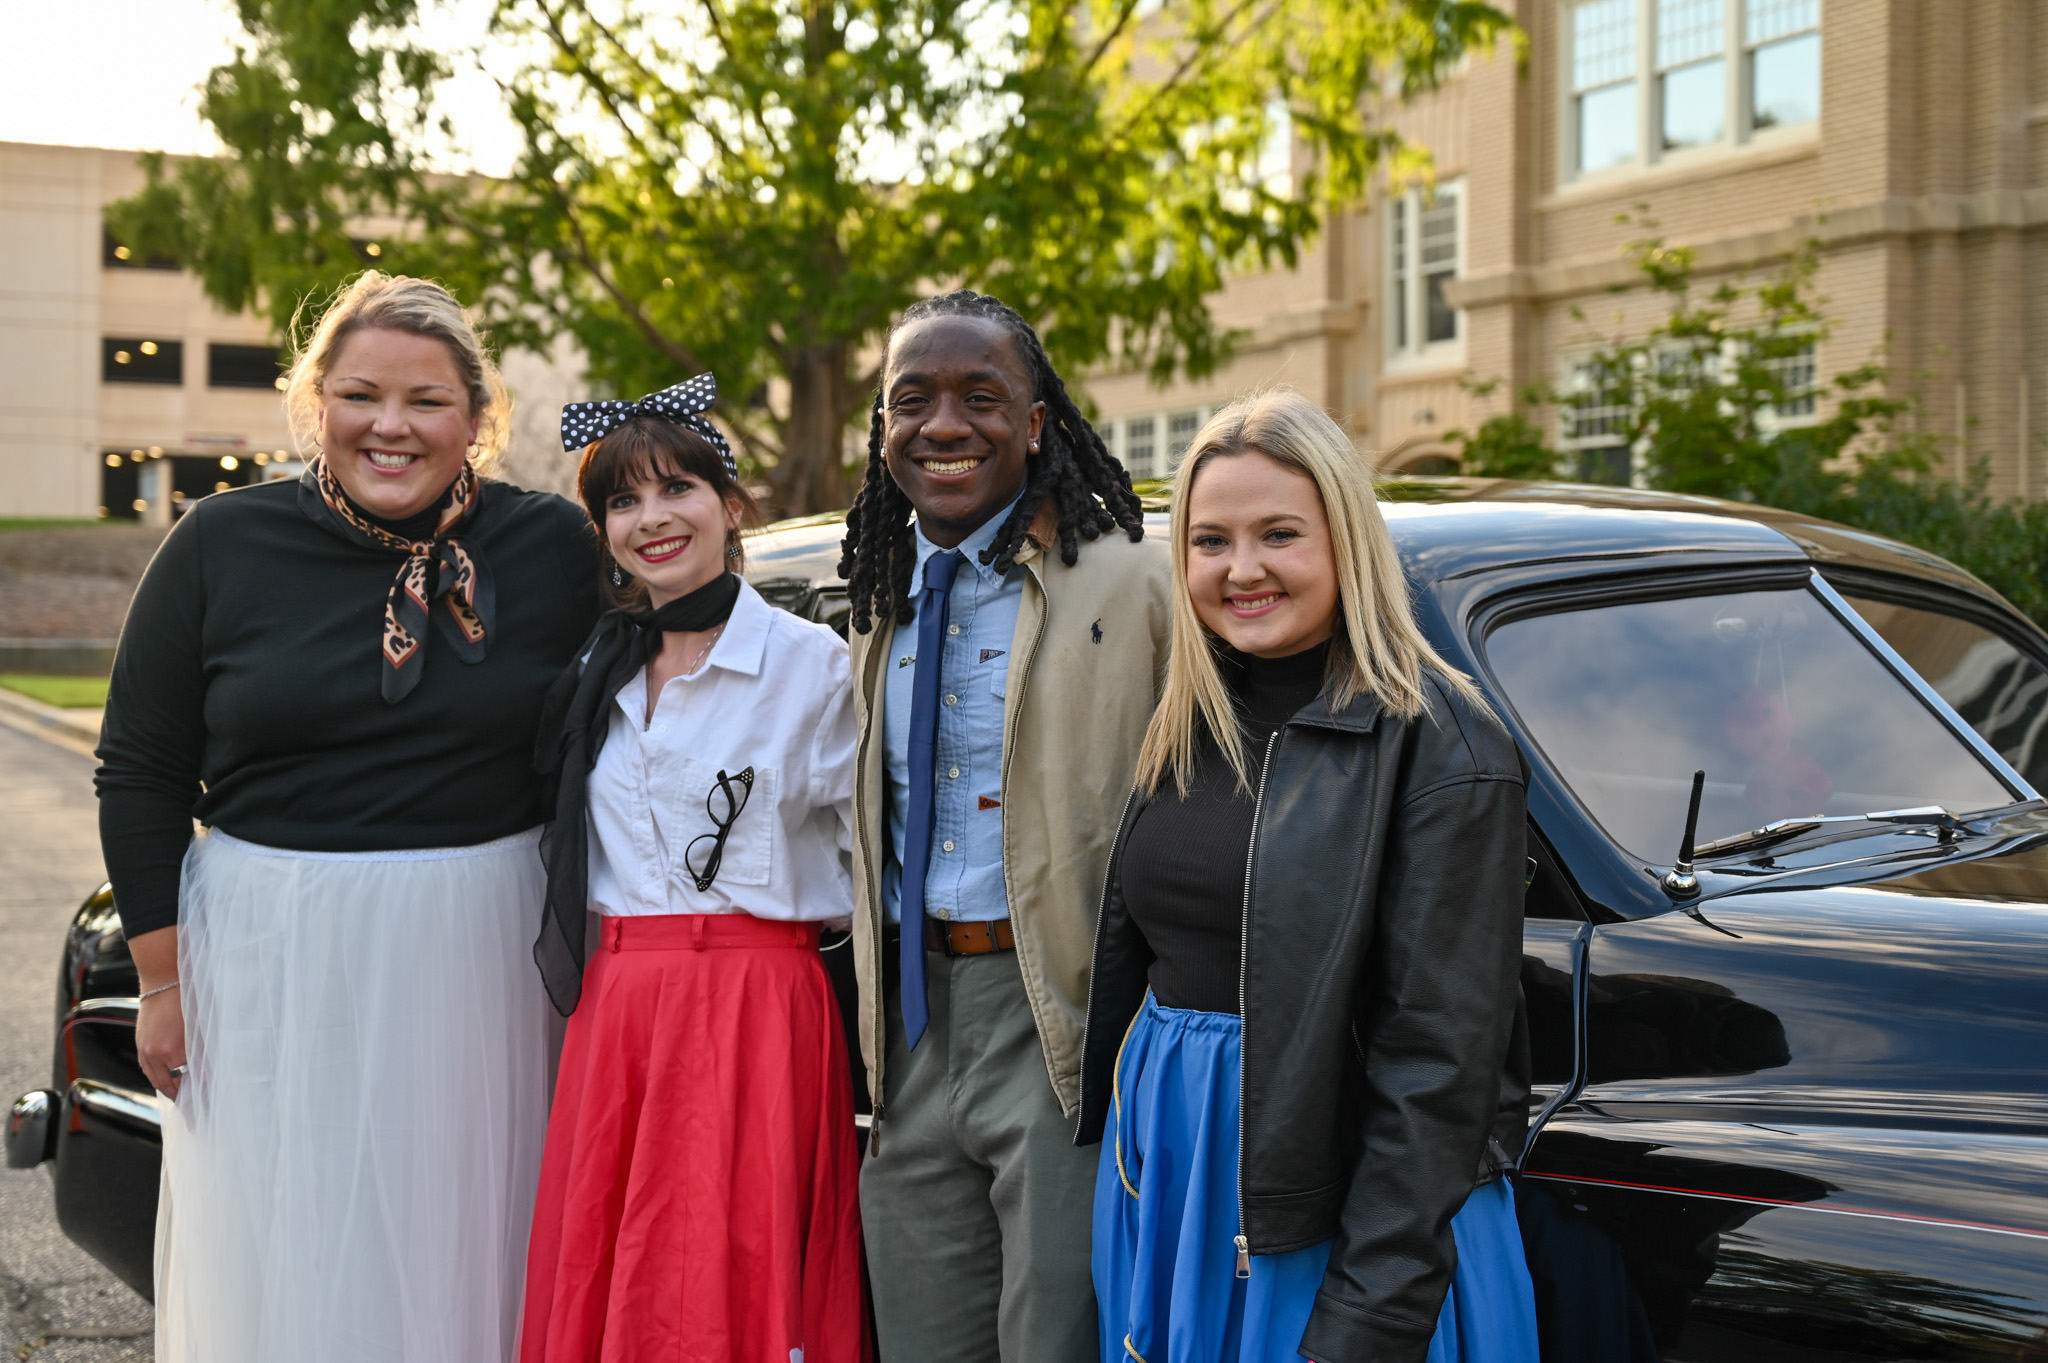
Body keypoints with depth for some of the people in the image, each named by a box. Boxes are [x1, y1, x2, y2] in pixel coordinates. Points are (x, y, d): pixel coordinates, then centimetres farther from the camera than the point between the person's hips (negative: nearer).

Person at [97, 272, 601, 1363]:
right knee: (282, 1275, 7)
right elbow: (140, 773, 3)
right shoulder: (221, 546, 0)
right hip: (271, 963, 0)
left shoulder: (551, 547, -1)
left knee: (464, 1263, 9)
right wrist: (162, 980, 0)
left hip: (481, 956, 0)